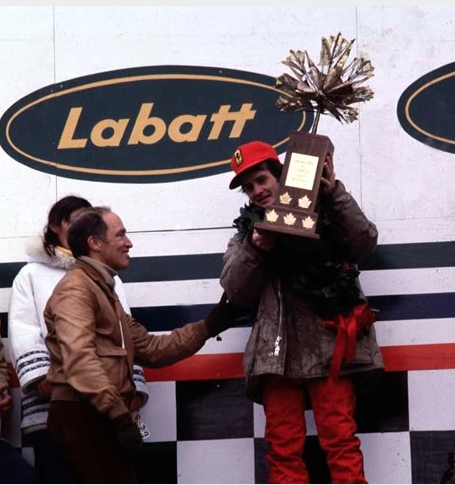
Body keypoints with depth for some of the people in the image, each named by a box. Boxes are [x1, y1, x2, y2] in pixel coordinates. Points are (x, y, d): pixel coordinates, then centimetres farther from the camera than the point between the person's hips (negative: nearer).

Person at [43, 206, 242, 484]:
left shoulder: (104, 291, 26)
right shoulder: (76, 288, -7)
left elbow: (150, 348, 20)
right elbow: (79, 358, -23)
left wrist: (207, 327, 13)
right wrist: (118, 413, -31)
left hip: (102, 416, 11)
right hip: (82, 415, -11)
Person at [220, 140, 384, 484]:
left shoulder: (322, 212, 11)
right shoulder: (248, 230, 18)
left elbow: (365, 242, -4)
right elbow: (236, 292, 7)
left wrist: (334, 194, -13)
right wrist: (254, 250, -10)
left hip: (327, 347, -3)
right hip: (277, 352, 3)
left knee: (340, 440, -7)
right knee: (283, 447, 1)